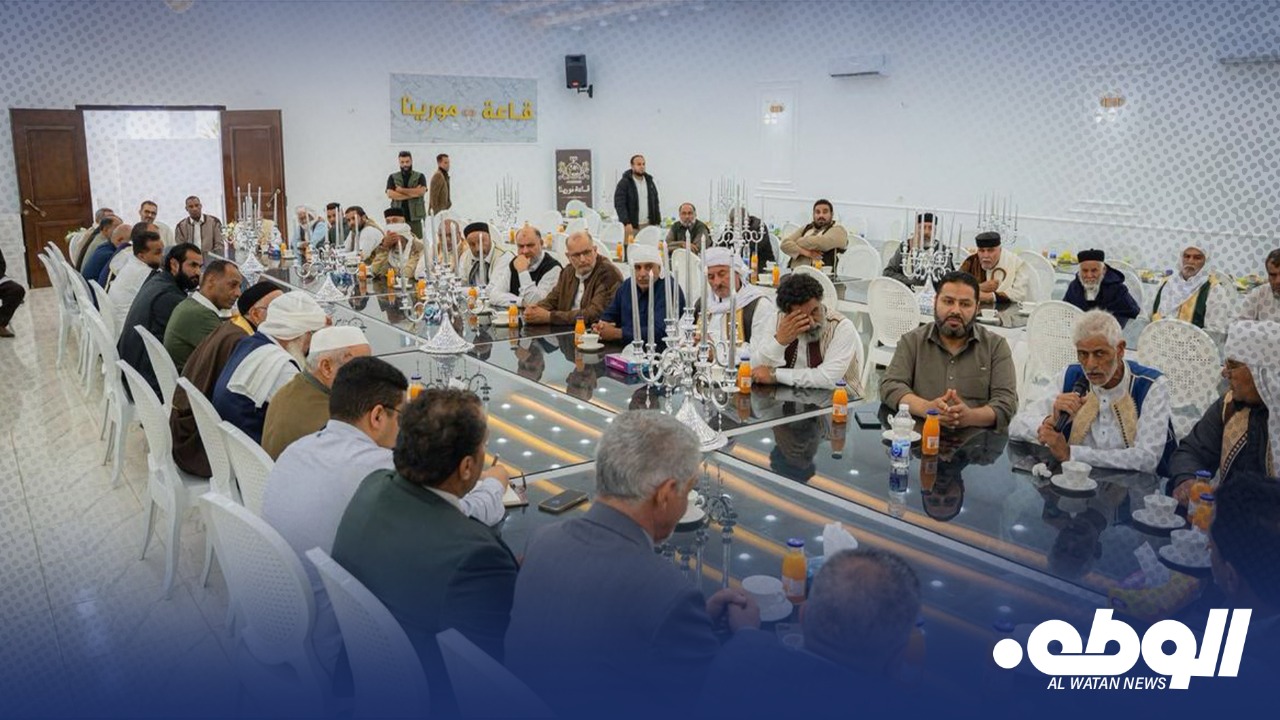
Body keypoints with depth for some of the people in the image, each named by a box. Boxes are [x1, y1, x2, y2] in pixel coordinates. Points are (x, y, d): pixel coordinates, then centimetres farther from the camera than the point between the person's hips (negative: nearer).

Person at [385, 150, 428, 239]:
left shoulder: (420, 177, 10)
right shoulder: (392, 177, 13)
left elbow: (422, 191, -8)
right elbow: (390, 194, -3)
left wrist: (402, 190, -3)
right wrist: (413, 193, -6)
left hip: (415, 218, -1)